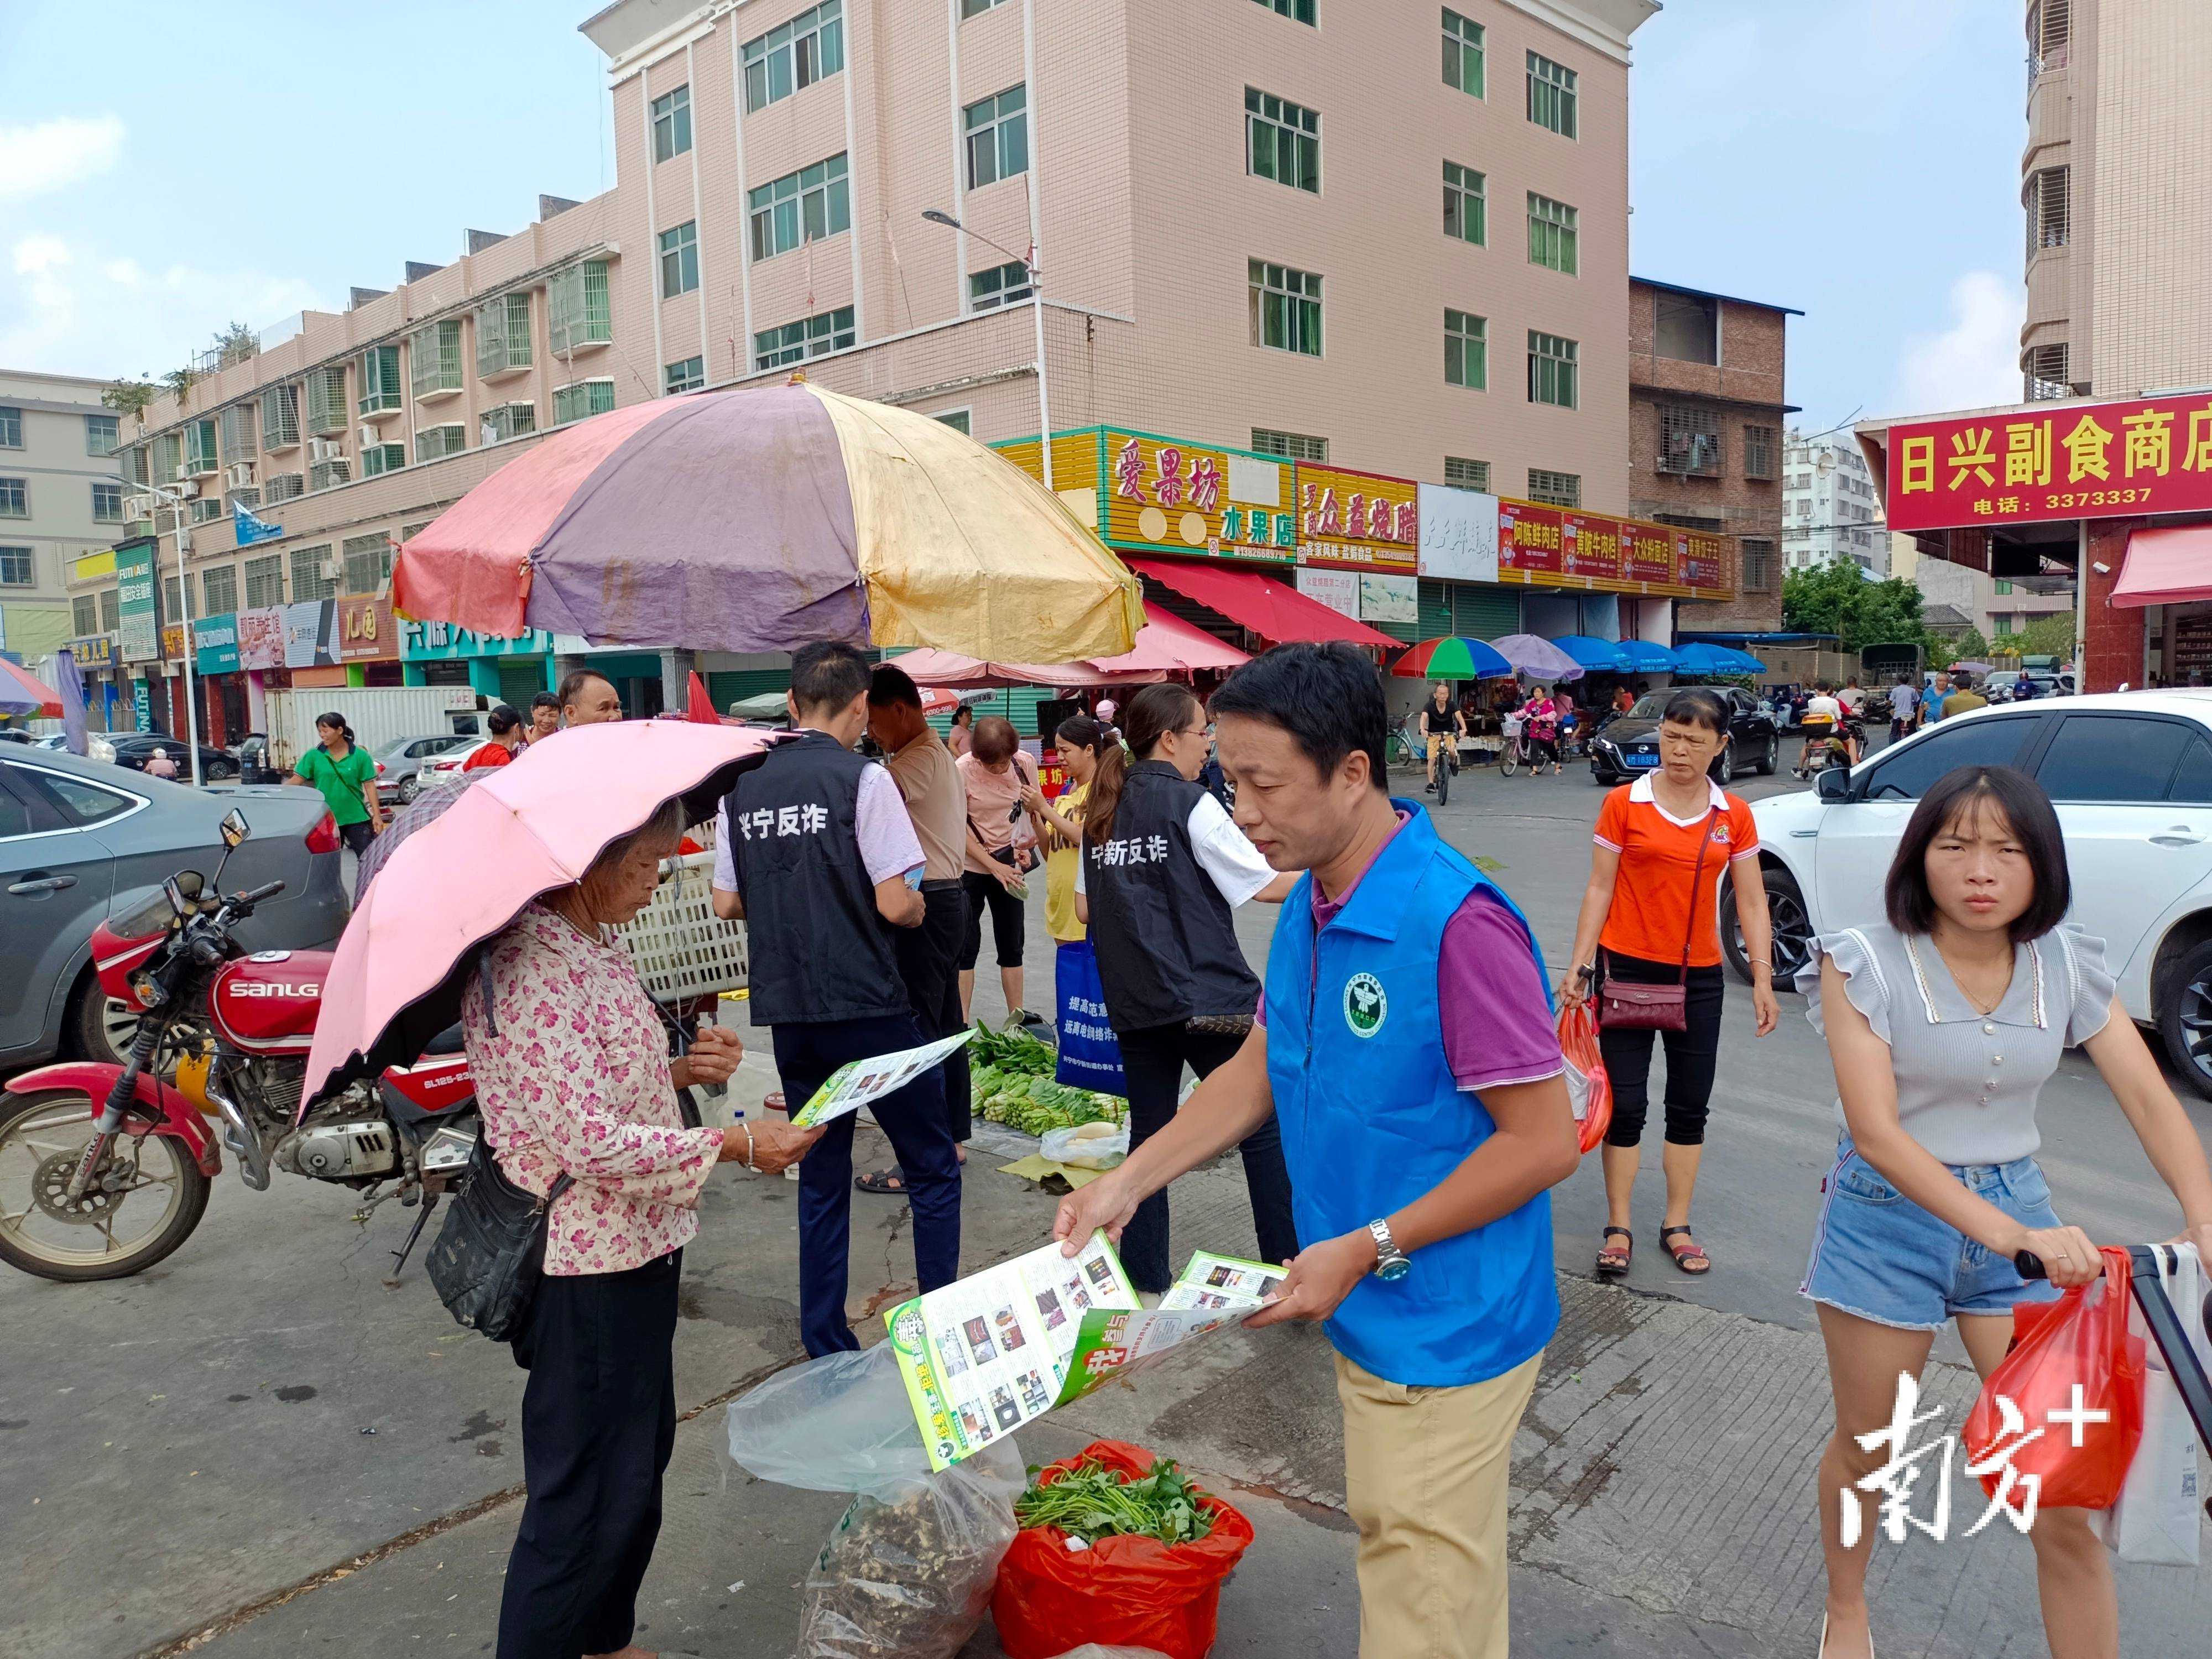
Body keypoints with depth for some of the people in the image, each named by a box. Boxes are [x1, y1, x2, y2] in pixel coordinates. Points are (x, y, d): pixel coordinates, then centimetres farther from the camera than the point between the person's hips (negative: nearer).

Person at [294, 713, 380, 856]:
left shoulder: (360, 755, -5)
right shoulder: (314, 755, -2)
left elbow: (369, 785, -3)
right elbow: (297, 779, -3)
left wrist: (377, 814, -6)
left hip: (356, 818, -2)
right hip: (326, 820, 2)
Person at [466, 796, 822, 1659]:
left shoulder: (594, 947, 6)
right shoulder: (529, 967, -24)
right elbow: (589, 1143, -28)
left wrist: (683, 1068, 1)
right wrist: (734, 1145, -21)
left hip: (639, 1248, 10)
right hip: (583, 1270, -10)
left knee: (640, 1458, 24)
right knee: (588, 1492, 5)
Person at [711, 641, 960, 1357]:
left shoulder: (744, 784, 5)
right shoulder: (862, 779, -12)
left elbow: (727, 904, 9)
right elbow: (896, 904, -15)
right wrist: (919, 905, 6)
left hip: (787, 1009, 5)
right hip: (867, 1007, -5)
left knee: (821, 1178, 17)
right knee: (933, 1167, 10)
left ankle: (826, 1349, 23)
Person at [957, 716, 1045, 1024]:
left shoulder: (1025, 764, -9)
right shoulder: (963, 770, -18)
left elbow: (1033, 811, 6)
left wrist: (1028, 845, -11)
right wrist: (994, 866, -17)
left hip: (1008, 864, 4)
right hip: (970, 867, -3)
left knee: (1012, 943, 10)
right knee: (967, 945, 0)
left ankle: (1017, 1016, 19)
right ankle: (961, 1024, 5)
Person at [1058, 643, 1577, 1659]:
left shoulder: (1456, 922, -27)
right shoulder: (1310, 908, 1)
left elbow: (1545, 1142, -22)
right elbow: (1258, 1067, 10)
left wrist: (1367, 1249, -20)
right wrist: (1130, 1181, 2)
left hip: (1443, 1334, -8)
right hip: (1366, 1318, 8)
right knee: (1391, 1541, 25)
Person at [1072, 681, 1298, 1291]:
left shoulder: (1102, 810, 9)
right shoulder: (1189, 804, -9)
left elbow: (1085, 908, 13)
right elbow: (1266, 884, -10)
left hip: (1132, 1001, 6)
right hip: (1205, 997, -6)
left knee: (1150, 1134, 12)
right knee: (1265, 1129, 5)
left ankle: (1145, 1277, 18)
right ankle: (1290, 1265, 9)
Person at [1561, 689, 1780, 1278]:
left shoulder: (1734, 817, 2)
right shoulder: (1624, 803, -5)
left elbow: (1751, 903, 4)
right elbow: (1599, 889, -3)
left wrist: (1762, 978, -2)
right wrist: (1579, 966, -6)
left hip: (1698, 977, 3)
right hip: (1627, 969, -2)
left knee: (1690, 1108, 11)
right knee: (1626, 1105, 2)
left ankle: (1677, 1227, 24)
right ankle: (1619, 1228, 15)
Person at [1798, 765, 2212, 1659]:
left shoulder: (2067, 966, -4)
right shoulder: (1866, 964, -17)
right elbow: (1876, 1130, -23)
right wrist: (2008, 1236, -33)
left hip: (2020, 1215, 3)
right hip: (1889, 1220, -2)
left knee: (2065, 1490, 0)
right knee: (1864, 1450, 15)